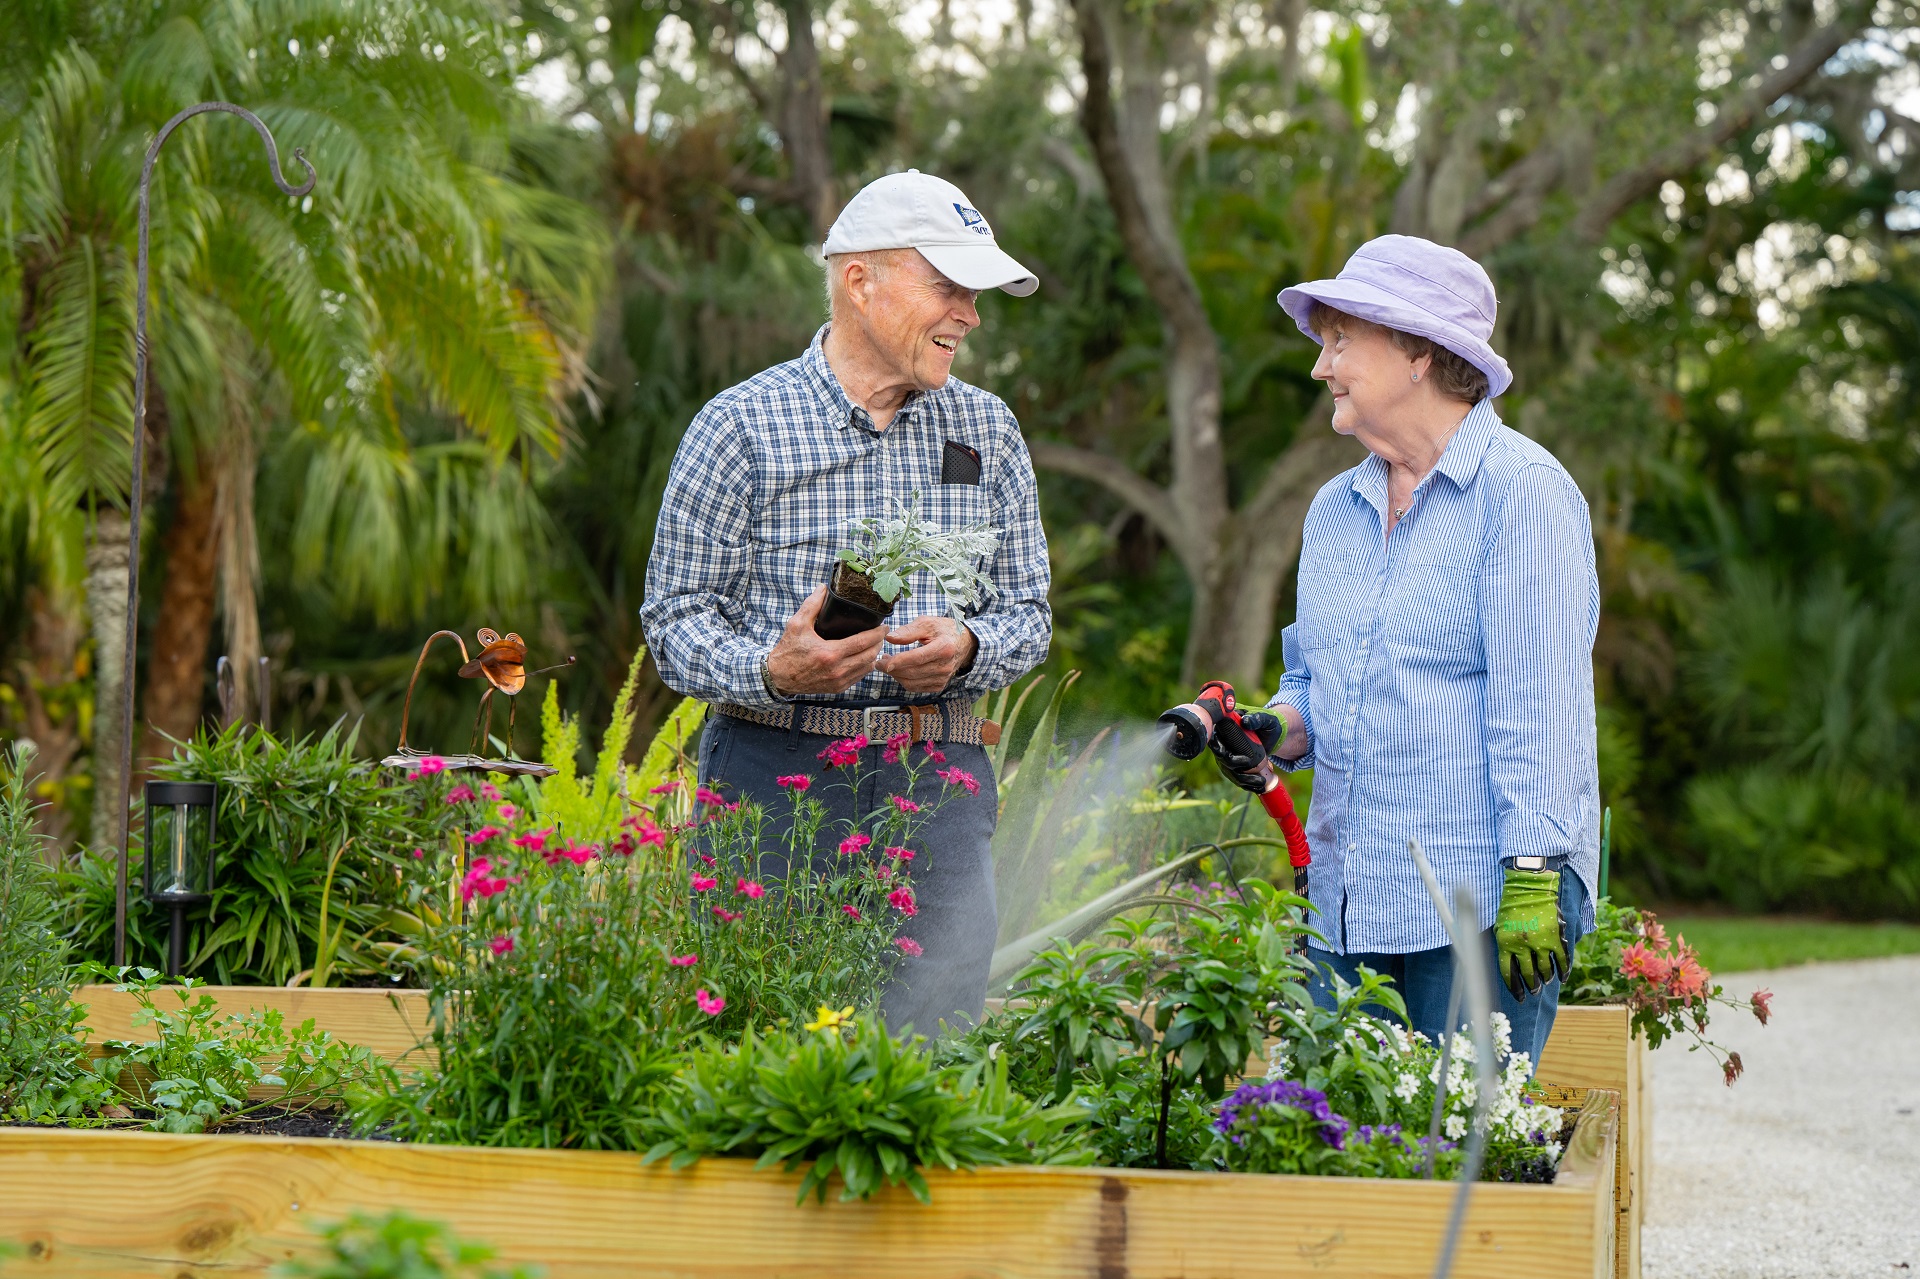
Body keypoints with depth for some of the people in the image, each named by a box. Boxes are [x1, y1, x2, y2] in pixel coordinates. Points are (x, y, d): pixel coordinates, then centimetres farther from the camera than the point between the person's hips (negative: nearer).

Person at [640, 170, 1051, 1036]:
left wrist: (965, 648, -8)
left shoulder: (987, 430, 12)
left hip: (937, 779, 3)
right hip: (776, 768, -3)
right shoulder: (742, 424, 0)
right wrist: (770, 670, -21)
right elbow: (676, 617, -1)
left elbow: (1028, 614, 15)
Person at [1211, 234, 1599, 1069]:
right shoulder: (1333, 509, 17)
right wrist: (1278, 729, 5)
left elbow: (1539, 704, -12)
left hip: (1483, 903, -7)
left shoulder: (1522, 491, -6)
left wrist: (1532, 875, -17)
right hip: (1346, 904, 7)